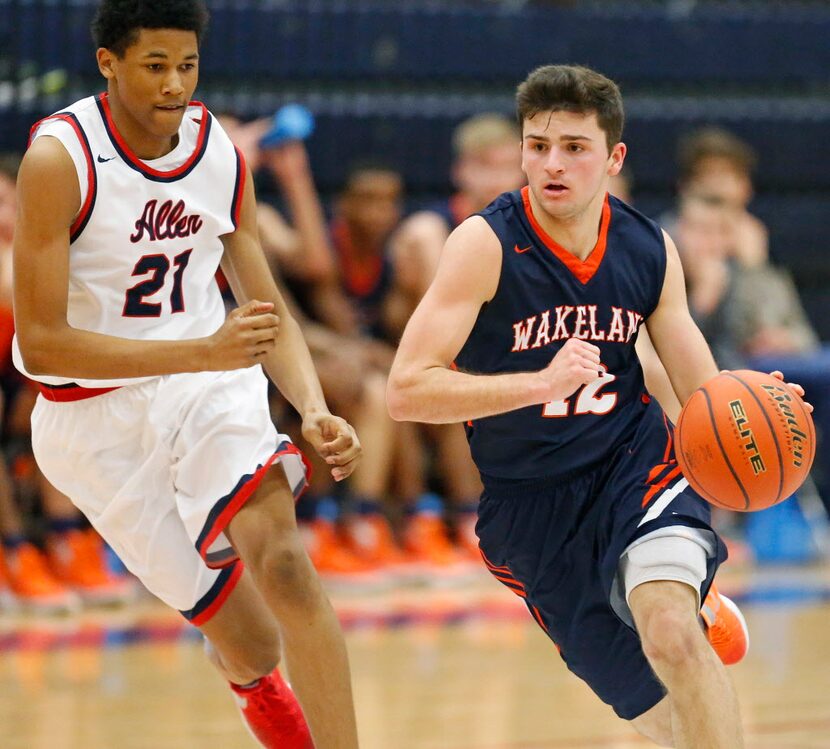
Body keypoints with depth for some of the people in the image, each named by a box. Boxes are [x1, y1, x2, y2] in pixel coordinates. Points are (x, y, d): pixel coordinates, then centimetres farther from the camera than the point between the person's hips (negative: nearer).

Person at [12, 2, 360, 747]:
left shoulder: (221, 154, -2)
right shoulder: (59, 161, -18)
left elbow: (267, 311, 8)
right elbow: (40, 344, -21)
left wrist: (315, 411, -13)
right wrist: (204, 351, -29)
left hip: (209, 384, 3)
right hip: (97, 413, -3)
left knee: (280, 556, -27)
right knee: (252, 649, -2)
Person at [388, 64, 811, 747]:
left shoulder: (650, 251, -3)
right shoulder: (488, 244, -17)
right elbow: (407, 391, -25)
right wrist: (543, 383, -37)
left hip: (638, 464, 1)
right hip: (531, 505, -1)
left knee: (671, 637, -30)